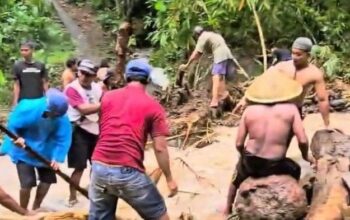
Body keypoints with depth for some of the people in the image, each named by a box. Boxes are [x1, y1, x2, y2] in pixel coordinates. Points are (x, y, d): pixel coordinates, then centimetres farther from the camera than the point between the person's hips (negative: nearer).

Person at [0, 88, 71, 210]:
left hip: (43, 151, 5)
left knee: (47, 179, 8)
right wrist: (17, 137, -34)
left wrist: (56, 158, -30)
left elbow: (62, 139, -19)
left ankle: (35, 209, 32)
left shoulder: (62, 118, -22)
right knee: (27, 182, -13)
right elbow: (12, 125, -17)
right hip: (23, 151, -4)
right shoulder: (29, 108, -29)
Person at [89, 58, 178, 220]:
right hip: (128, 172, -4)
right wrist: (169, 179, 6)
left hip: (100, 168, 4)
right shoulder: (153, 106, 0)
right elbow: (160, 148, -4)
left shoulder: (107, 97, 12)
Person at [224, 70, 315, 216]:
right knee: (295, 170, 32)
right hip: (274, 166, -2)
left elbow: (239, 144, -2)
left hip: (250, 163, 2)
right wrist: (306, 156, 10)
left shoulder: (249, 110, -3)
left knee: (238, 175, 37)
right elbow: (303, 141, -12)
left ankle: (228, 209, 55)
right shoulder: (290, 109, -7)